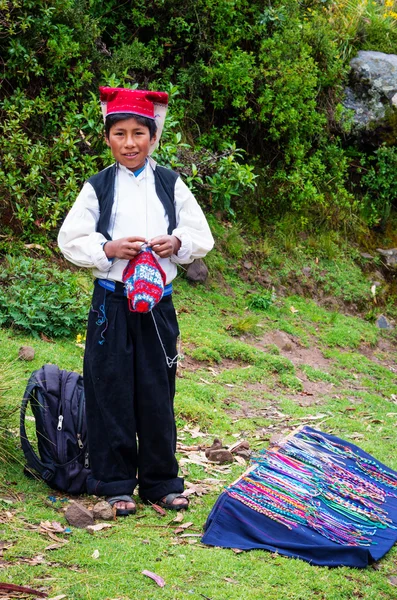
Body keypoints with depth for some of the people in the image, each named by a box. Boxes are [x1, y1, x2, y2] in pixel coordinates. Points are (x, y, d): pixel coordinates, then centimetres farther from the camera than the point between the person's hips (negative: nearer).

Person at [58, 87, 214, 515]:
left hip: (158, 301, 1)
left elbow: (201, 236, 8)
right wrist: (107, 249, -16)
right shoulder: (98, 187, 2)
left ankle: (161, 483, 18)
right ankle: (116, 484, 13)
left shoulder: (170, 184, 6)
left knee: (158, 392, 5)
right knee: (112, 391, 2)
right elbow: (70, 240, -1)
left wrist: (176, 243, -12)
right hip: (111, 301, -1)